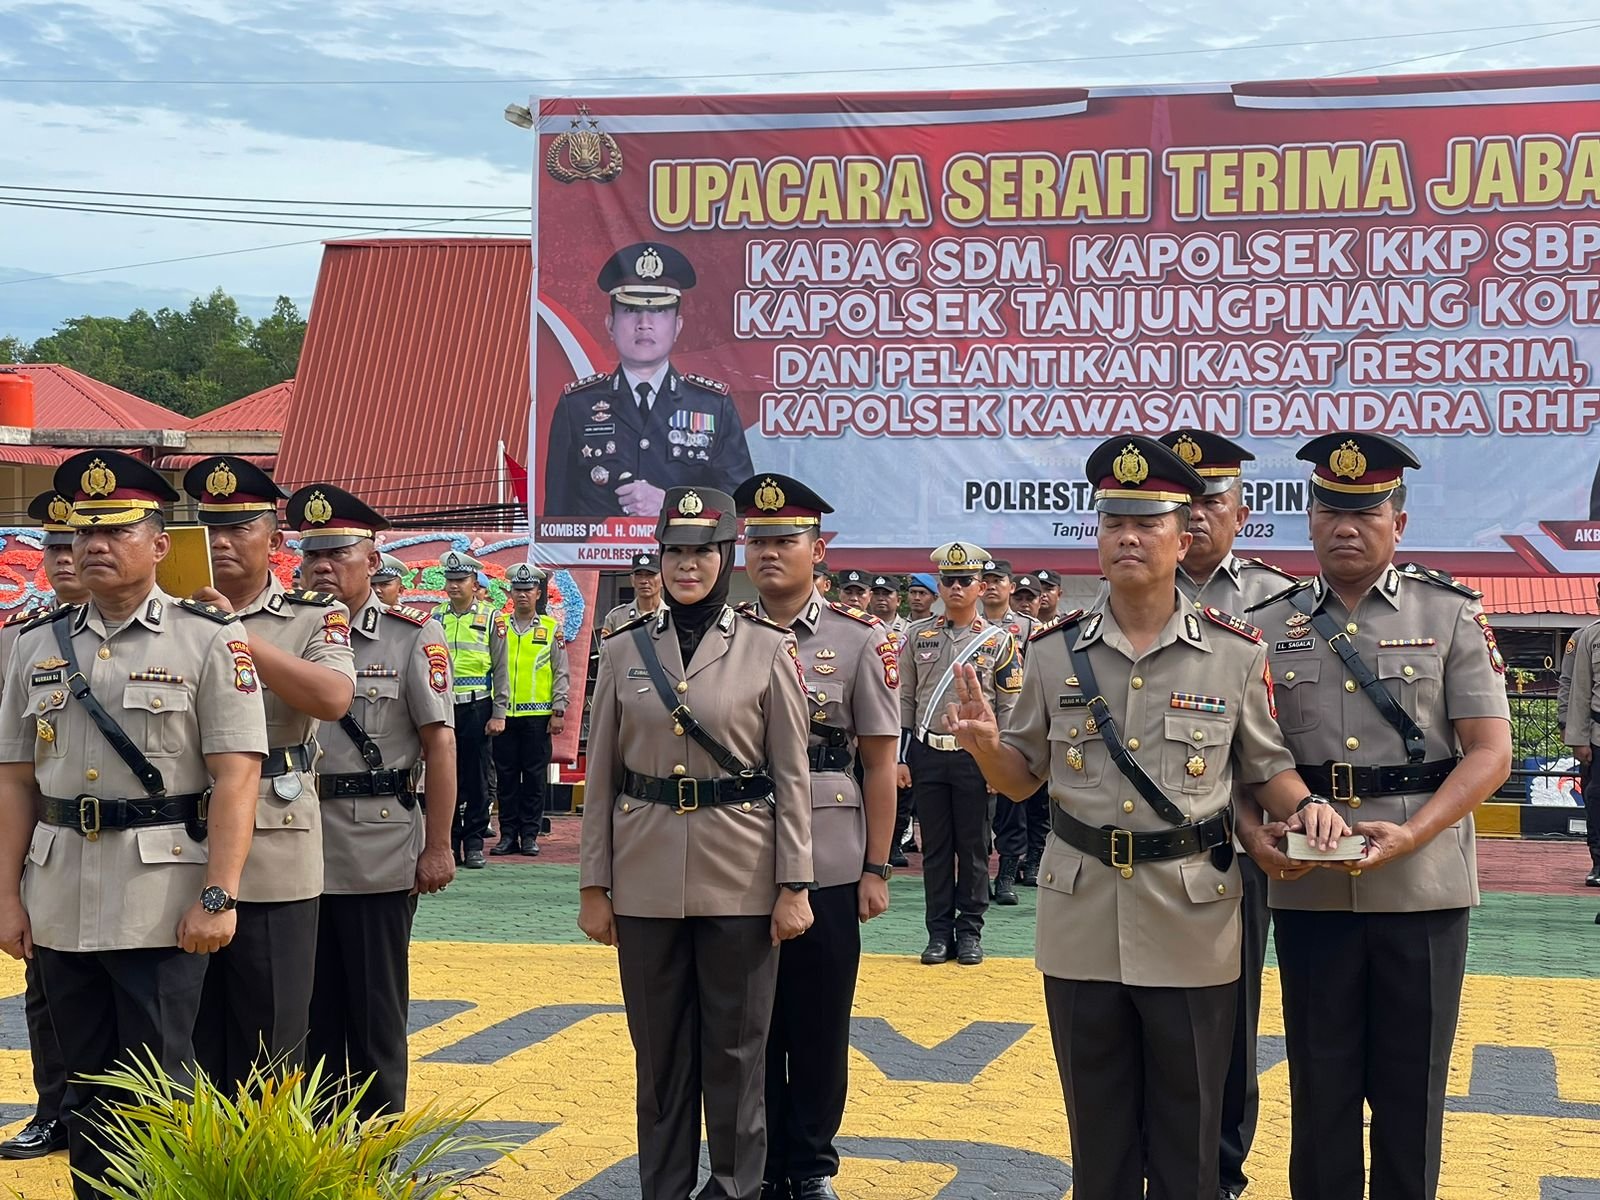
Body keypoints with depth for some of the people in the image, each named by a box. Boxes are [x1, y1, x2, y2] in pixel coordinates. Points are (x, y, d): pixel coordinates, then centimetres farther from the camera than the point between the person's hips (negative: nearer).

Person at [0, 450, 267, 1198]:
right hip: (60, 901, 5)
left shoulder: (208, 641, -5)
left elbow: (235, 777, -10)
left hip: (161, 901, -4)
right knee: (85, 1082, 13)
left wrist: (217, 896, -16)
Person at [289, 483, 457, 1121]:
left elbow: (439, 744, -6)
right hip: (299, 848, 4)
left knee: (376, 1013, 5)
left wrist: (438, 847, -10)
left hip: (379, 853, -4)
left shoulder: (413, 635, -3)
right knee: (311, 1011, 11)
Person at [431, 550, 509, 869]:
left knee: (476, 779, 2)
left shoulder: (491, 618, 1)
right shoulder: (435, 617, 7)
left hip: (476, 708, -2)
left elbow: (501, 670, 1)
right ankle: (447, 843, 11)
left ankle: (474, 844, 8)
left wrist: (499, 714, -5)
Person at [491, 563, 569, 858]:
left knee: (534, 776, 1)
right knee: (506, 776, 4)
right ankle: (508, 835, 10)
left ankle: (530, 835, 7)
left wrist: (559, 712, -3)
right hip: (504, 714, 2)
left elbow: (561, 674, 5)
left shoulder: (551, 629, 5)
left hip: (538, 716, -1)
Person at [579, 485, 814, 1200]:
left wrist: (795, 885, -6)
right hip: (647, 880, 2)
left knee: (735, 1047, 5)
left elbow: (791, 776, -2)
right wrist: (593, 886, 2)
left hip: (740, 878, -2)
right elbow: (601, 778, 6)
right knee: (659, 1047, 9)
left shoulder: (767, 649, -2)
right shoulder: (624, 650, 4)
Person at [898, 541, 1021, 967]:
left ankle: (970, 932, 12)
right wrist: (900, 758, 3)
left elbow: (1010, 707, 0)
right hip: (928, 755, 2)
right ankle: (939, 932, 12)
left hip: (976, 757, -2)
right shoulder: (918, 635, 5)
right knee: (934, 848, 6)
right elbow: (905, 699, 8)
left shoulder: (1000, 640, 0)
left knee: (974, 848, 4)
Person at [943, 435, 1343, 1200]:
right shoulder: (1054, 652, 1)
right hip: (1082, 917, 2)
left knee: (1186, 1131, 10)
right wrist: (985, 743, -13)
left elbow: (1266, 766, 6)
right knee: (1098, 1128, 13)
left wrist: (1306, 807, -15)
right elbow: (1021, 778, 8)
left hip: (1193, 919, -1)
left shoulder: (1235, 653, -3)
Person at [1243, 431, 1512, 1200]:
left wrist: (1410, 834, -19)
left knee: (1411, 1085, 8)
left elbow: (1490, 753, -5)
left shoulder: (1452, 615, 0)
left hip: (1421, 885, -1)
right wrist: (1254, 833, -12)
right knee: (1321, 1081, 9)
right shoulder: (1270, 625, 6)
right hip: (1308, 890, 2)